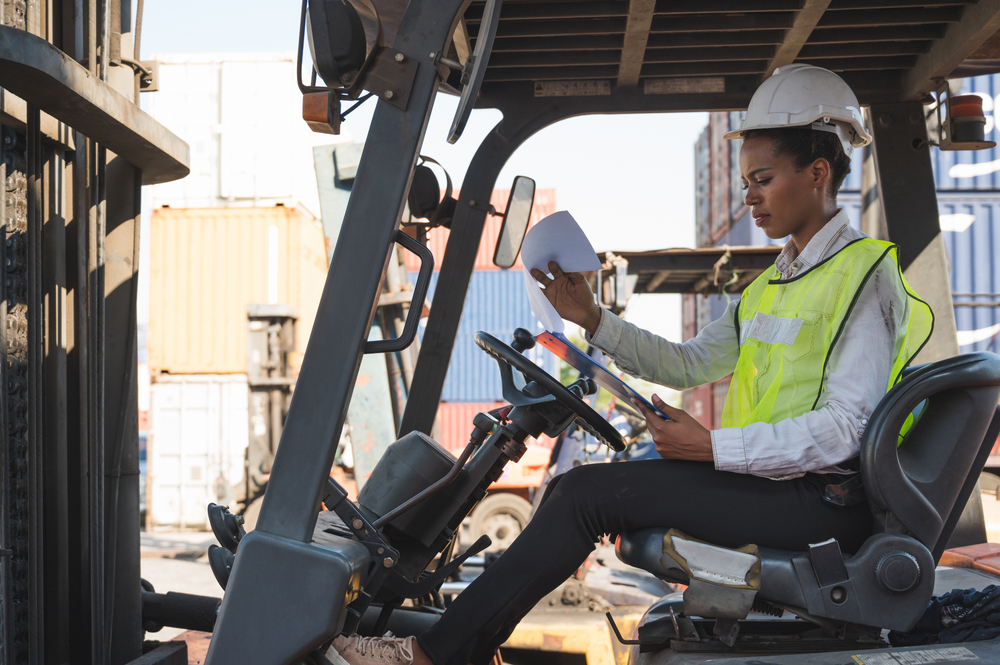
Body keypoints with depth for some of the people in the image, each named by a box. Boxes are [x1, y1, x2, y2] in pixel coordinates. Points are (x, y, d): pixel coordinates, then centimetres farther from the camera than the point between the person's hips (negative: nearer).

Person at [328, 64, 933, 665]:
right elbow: (689, 364, 19)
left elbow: (841, 430, -18)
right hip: (757, 481, 9)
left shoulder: (865, 275, -9)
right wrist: (593, 320, 8)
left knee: (591, 492, -17)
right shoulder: (775, 282, 20)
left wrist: (712, 447, -22)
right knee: (583, 482, 3)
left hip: (818, 503, -9)